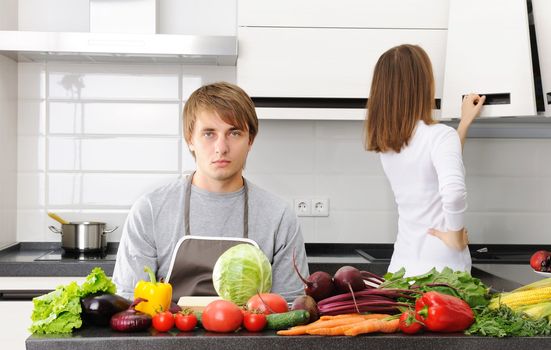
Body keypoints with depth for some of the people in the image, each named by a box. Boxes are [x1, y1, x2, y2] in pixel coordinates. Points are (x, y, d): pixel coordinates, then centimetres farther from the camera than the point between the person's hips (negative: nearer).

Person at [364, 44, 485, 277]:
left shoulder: (386, 142, 5)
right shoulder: (440, 135, -17)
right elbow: (454, 192, -33)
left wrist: (465, 121, 25)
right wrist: (456, 237, -17)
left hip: (402, 266, 6)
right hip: (440, 268, -6)